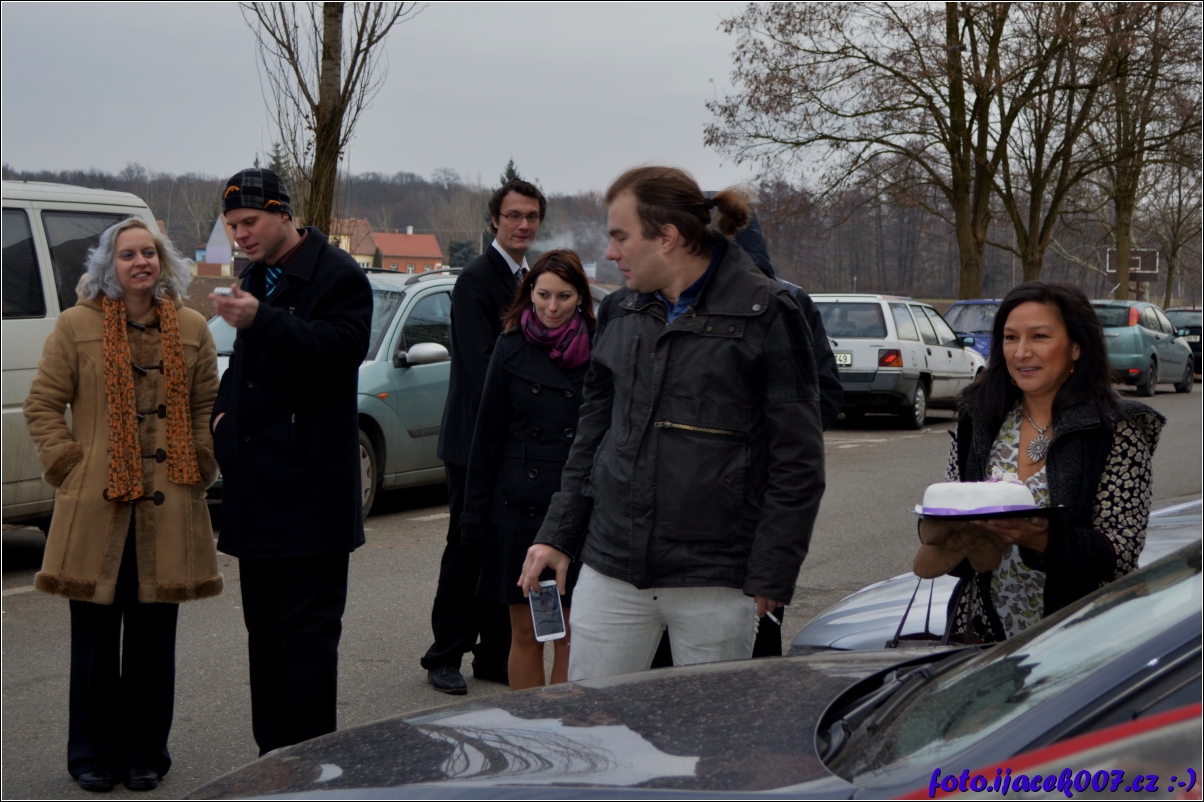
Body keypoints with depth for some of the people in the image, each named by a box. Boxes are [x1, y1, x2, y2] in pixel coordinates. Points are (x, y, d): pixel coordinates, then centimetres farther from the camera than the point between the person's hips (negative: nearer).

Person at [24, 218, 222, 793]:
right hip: (97, 507, -2)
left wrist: (200, 466, 5)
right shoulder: (77, 325, 2)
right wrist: (70, 465, -3)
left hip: (168, 509, 2)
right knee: (95, 636, 5)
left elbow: (207, 406, 14)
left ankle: (145, 753, 21)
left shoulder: (191, 328, 8)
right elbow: (43, 406, 4)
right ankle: (93, 755, 19)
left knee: (154, 636, 8)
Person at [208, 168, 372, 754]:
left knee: (307, 625, -7)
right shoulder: (257, 278, 20)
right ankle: (273, 751, 21)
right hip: (257, 485, 9)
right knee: (264, 625, 13)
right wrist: (224, 409, 13)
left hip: (309, 486, -9)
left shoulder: (337, 275, -6)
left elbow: (343, 346, -22)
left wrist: (261, 321, -28)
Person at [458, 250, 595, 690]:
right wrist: (475, 517, 3)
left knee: (569, 635, 3)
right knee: (525, 632, 8)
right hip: (520, 509, 1)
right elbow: (487, 437, 6)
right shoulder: (512, 350, 3)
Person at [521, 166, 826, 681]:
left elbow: (798, 460, -7)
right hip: (610, 571, 5)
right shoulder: (618, 314, 11)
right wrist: (558, 535, 15)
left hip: (715, 583, -5)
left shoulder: (765, 314, -6)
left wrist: (770, 577, -9)